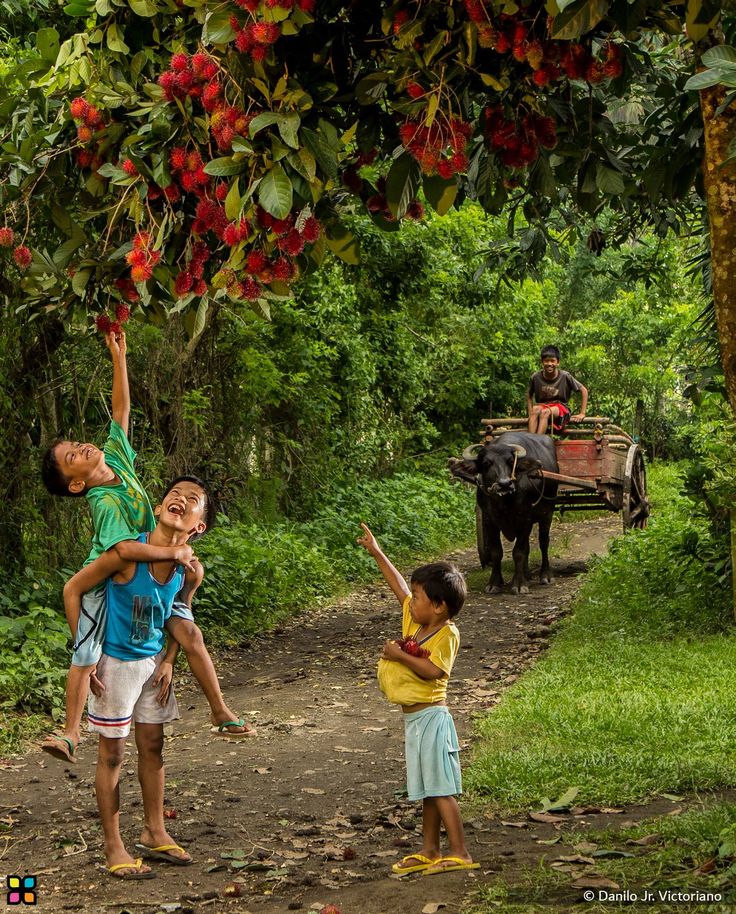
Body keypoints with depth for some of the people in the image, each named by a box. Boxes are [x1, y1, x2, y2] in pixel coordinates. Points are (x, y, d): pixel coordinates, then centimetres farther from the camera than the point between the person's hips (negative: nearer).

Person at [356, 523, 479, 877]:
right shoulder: (415, 621, 9)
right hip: (414, 718, 9)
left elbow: (433, 670, -26)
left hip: (431, 717, -9)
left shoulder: (446, 634, -14)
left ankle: (460, 853, -6)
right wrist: (376, 552, 22)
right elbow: (398, 586, 19)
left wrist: (399, 654, -20)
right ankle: (430, 851, 20)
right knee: (428, 789, 14)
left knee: (440, 788, -9)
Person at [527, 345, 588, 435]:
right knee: (536, 409, -33)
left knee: (545, 412, -35)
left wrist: (582, 413, -3)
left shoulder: (565, 376, -11)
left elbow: (584, 390, -1)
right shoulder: (536, 377, -5)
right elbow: (529, 395, 12)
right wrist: (531, 415, 2)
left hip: (560, 409, -2)